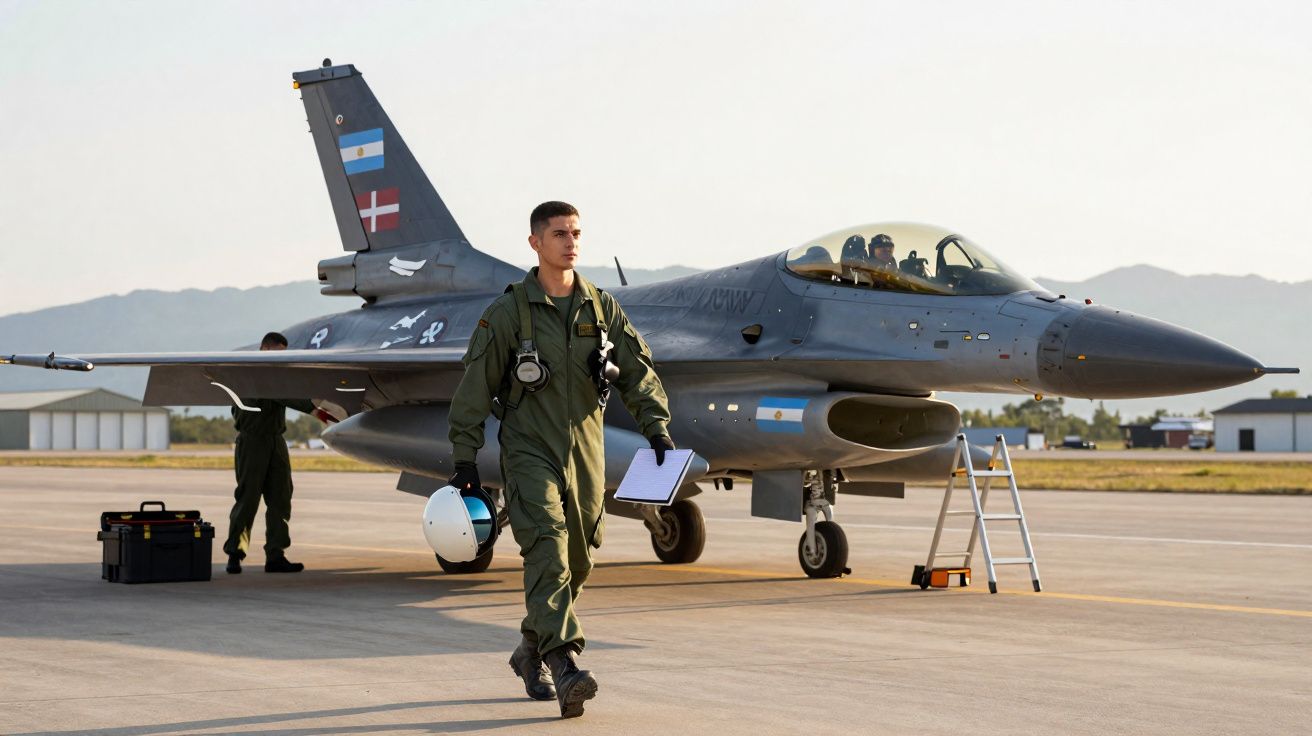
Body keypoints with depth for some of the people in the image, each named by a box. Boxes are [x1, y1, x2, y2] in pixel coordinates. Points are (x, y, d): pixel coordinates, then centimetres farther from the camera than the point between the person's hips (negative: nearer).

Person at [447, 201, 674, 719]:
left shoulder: (602, 308, 7)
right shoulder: (509, 311, -3)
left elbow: (637, 373, 8)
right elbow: (474, 389, -2)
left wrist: (658, 429, -6)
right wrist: (465, 460, -5)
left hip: (585, 451, 4)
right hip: (529, 449, -4)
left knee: (576, 561, 9)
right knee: (547, 549, -18)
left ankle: (532, 652, 30)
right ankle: (563, 666, -28)